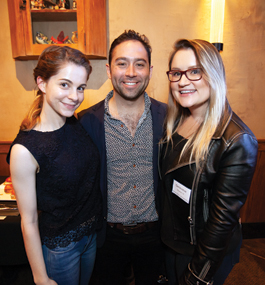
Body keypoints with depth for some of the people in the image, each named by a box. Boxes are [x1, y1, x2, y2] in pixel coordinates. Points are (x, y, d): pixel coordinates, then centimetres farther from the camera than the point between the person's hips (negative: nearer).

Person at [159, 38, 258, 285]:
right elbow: (165, 185, 1)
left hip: (206, 250, -5)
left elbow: (224, 218, -22)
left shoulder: (237, 141, -26)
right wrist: (162, 231, 4)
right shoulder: (174, 122, -6)